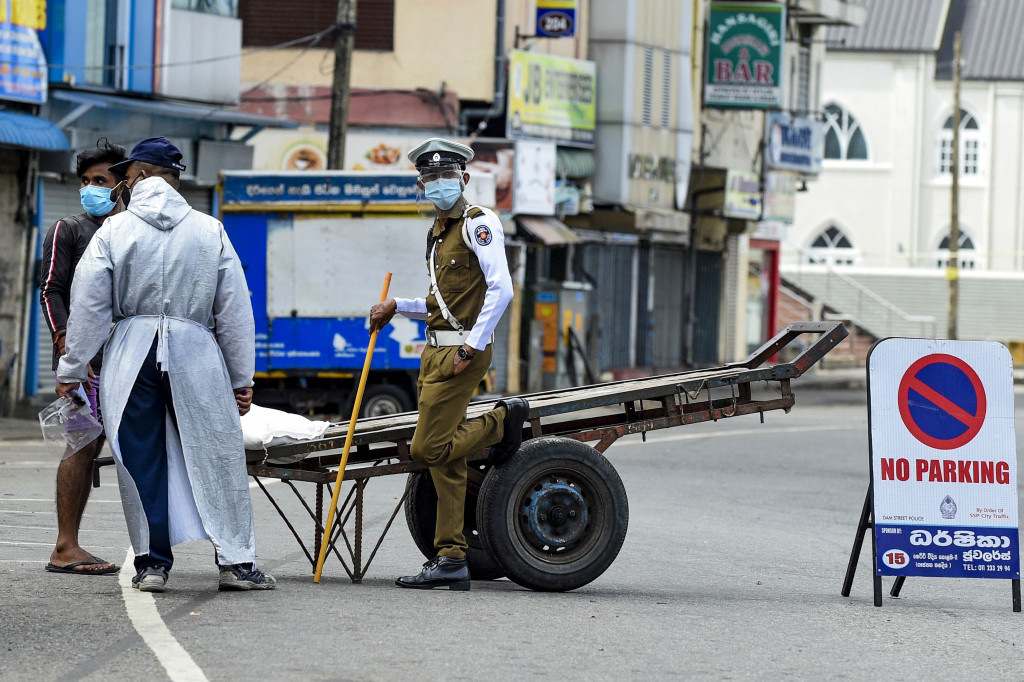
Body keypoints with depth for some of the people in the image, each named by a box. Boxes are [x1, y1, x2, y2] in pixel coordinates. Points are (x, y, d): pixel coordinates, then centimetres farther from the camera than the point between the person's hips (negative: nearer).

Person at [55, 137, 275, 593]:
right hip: (196, 353, 1)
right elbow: (235, 312, 8)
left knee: (141, 460, 6)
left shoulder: (113, 231, 1)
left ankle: (152, 563, 6)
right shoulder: (210, 231, 7)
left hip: (130, 355, -1)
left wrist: (71, 371, 9)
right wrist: (242, 379, 13)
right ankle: (236, 560, 5)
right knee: (217, 456, 5)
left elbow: (88, 309, 1)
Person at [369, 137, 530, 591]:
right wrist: (396, 307, 15)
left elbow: (500, 290, -18)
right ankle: (451, 561, 5)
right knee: (445, 461, 5)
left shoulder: (478, 224, -8)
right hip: (436, 351, 9)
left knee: (428, 448, -13)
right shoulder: (437, 234, 19)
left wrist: (471, 346, -20)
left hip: (462, 353, -9)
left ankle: (503, 421, 6)